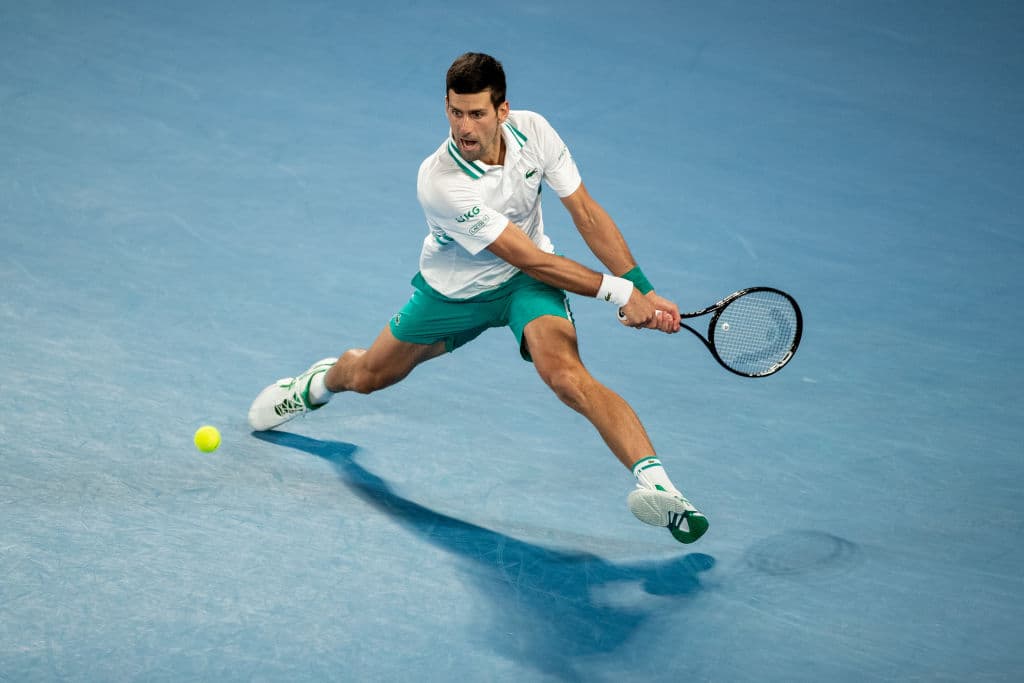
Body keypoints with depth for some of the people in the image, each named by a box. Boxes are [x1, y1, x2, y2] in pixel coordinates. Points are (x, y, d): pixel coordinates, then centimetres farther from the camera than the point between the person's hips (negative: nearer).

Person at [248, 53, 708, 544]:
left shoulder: (532, 130, -21)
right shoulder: (439, 182, -33)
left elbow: (587, 214, -11)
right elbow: (530, 258, -31)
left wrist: (644, 290, -17)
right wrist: (617, 291, -31)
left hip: (528, 282, 0)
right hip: (455, 289, 0)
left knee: (565, 375, -29)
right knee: (368, 376, 18)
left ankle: (655, 482, -42)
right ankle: (322, 381, 57)